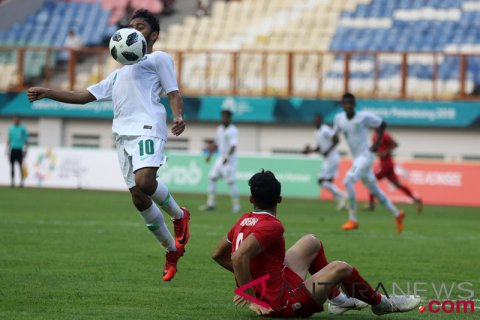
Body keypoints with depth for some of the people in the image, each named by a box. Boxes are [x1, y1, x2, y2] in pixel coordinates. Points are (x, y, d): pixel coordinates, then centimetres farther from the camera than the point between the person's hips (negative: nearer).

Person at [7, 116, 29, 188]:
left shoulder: (23, 128, 0)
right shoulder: (11, 128, 10)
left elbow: (26, 140, 2)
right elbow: (9, 139, 17)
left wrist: (25, 149, -4)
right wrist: (7, 149, 11)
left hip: (20, 149, -3)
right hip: (12, 149, 3)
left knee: (21, 166, -6)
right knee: (12, 166, 2)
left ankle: (21, 182, -2)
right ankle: (12, 182, 8)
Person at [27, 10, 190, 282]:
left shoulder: (158, 59, 15)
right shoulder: (119, 74, 35)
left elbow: (173, 93, 4)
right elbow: (84, 96, 33)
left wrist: (179, 117, -17)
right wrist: (48, 93, 22)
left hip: (148, 128, -7)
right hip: (123, 134, 7)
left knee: (144, 182, -30)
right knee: (139, 198, -1)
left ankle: (179, 215, -2)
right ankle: (172, 249, 11)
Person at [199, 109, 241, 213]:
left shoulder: (233, 130, -12)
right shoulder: (219, 129, 12)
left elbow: (233, 146, -22)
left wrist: (227, 157, -33)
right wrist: (210, 154, 17)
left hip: (230, 159, -8)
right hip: (220, 158, 8)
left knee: (231, 182, -9)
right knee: (212, 177, 4)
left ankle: (236, 205, -2)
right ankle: (210, 204, 8)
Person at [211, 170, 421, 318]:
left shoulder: (244, 221, 1)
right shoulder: (271, 226, -23)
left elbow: (218, 255, 11)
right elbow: (239, 257, -37)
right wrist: (251, 299, -31)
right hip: (282, 305, -9)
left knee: (311, 243, 21)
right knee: (340, 268, 3)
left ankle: (337, 299, 29)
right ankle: (380, 304, 28)